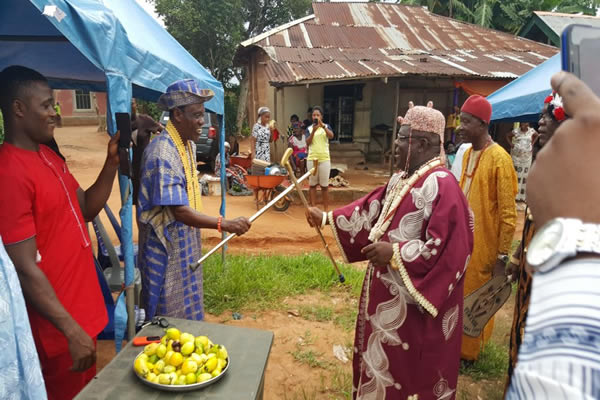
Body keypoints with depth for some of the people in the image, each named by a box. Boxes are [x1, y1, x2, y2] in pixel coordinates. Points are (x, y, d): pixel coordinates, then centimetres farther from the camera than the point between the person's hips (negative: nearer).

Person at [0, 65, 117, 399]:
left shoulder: (48, 156, 6)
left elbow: (87, 210, 11)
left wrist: (112, 163, -2)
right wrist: (71, 330, -20)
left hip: (82, 311, 9)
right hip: (58, 328, -9)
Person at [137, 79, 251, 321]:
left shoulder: (188, 144, 4)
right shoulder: (162, 153, -26)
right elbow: (179, 211, -30)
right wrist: (225, 225, -33)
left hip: (186, 241, 9)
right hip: (166, 246, -9)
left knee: (188, 306, 22)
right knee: (171, 315, 7)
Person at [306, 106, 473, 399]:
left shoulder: (442, 185, -22)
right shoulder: (401, 179, 6)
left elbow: (448, 248, -26)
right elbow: (370, 210, 13)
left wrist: (394, 253, -26)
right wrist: (327, 218, 11)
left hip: (414, 298, -9)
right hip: (389, 290, 9)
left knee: (407, 366, 10)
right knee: (383, 356, 24)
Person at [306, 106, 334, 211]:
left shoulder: (326, 127, 5)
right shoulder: (309, 128, 6)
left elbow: (331, 136, -15)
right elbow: (307, 143, -5)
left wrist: (322, 125, -27)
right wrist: (313, 131, -18)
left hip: (324, 159, -1)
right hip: (312, 159, 1)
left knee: (324, 185, 4)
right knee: (312, 184, 6)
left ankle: (326, 209, 11)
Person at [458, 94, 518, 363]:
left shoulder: (499, 159, -17)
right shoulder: (468, 153, 7)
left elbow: (508, 214, -16)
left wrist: (502, 257, -15)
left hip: (483, 244, -7)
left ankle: (470, 353, 28)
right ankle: (458, 344, 36)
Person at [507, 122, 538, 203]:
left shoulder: (531, 131, 1)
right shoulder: (515, 131, -5)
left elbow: (536, 135, 23)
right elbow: (509, 136, 14)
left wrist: (532, 143, 12)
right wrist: (511, 144, 2)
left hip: (527, 157, 2)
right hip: (516, 156, -2)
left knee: (525, 176, 4)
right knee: (516, 175, -2)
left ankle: (522, 196, 10)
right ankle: (515, 195, 3)